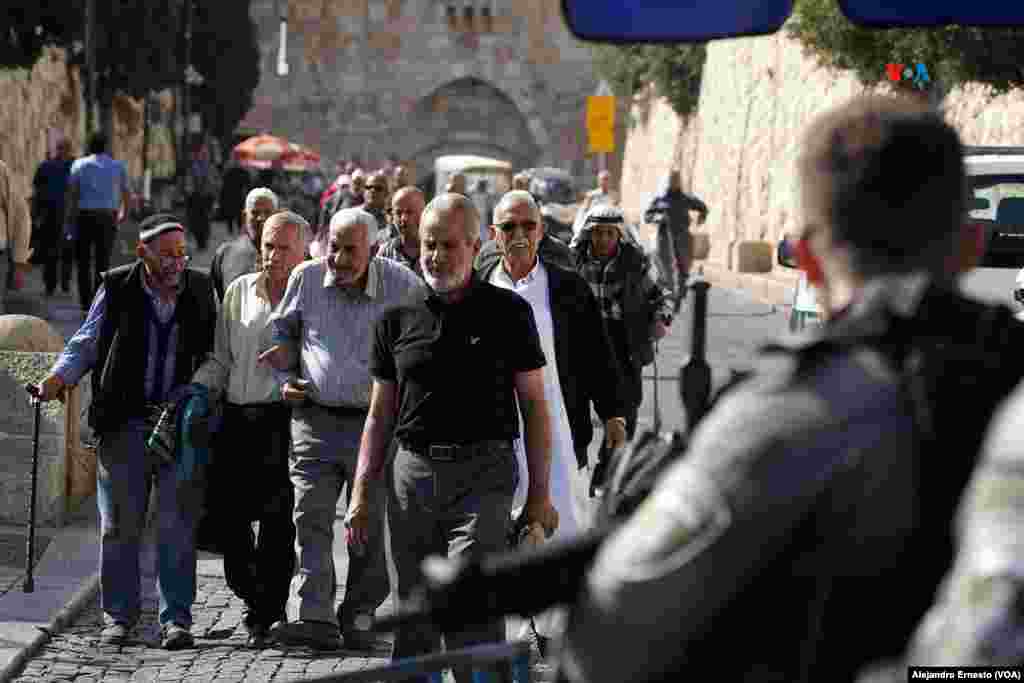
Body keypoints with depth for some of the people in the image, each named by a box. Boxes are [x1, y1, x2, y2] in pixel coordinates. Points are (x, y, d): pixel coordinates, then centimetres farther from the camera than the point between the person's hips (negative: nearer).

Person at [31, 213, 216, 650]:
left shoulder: (201, 290, 5)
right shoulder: (116, 289, 0)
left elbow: (214, 353, 14)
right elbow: (86, 344, 7)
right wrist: (59, 376, -9)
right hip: (124, 424, 0)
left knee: (176, 525, -2)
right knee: (120, 524, 5)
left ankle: (176, 619, 4)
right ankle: (120, 615, 16)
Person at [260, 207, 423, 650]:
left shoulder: (403, 285, -3)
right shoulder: (306, 278, 2)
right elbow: (281, 331, 18)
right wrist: (286, 378, 3)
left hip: (377, 422, -1)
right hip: (315, 419, 1)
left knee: (370, 526, 5)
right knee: (311, 518, -8)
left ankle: (359, 618, 17)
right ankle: (316, 618, -11)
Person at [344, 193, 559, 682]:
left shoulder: (508, 312, 2)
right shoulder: (398, 319, 10)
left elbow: (533, 404, 3)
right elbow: (380, 413, 15)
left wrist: (539, 494, -3)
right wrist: (361, 494, 9)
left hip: (482, 472, -4)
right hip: (411, 472, 4)